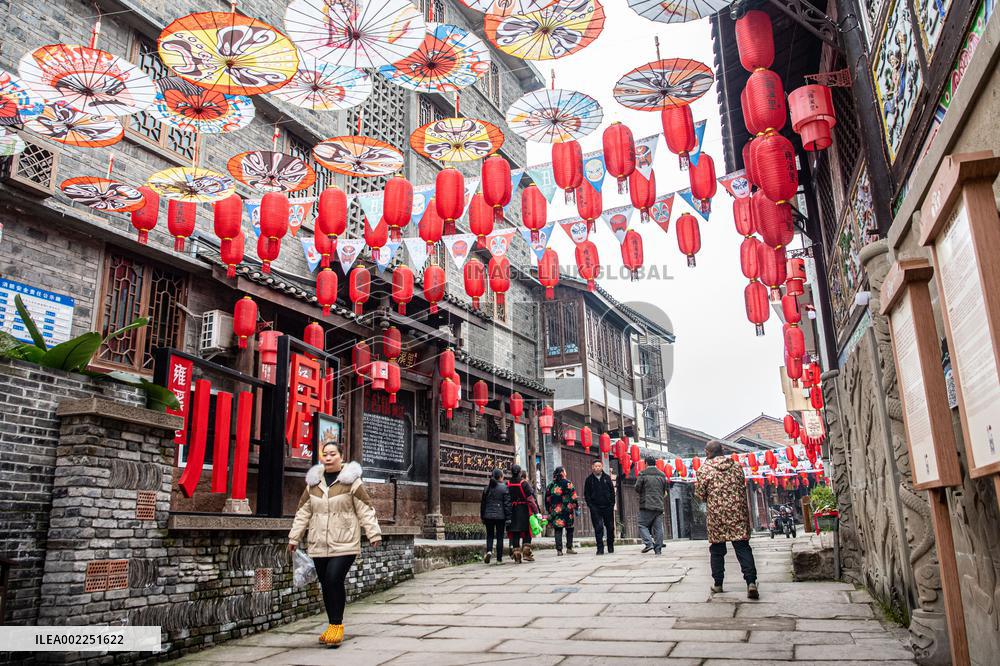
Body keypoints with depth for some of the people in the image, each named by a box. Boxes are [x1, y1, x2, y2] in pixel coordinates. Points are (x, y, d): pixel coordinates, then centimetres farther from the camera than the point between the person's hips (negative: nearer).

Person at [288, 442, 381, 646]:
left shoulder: (351, 481, -1)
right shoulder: (313, 483, 13)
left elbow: (365, 510, -2)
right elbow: (303, 513, 17)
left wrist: (374, 534, -8)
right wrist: (294, 537, 15)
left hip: (344, 544, -5)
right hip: (319, 545, 5)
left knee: (334, 580, -15)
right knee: (326, 585, 7)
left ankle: (336, 625, -1)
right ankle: (334, 625, 21)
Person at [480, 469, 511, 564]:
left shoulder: (487, 488, 7)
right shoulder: (504, 487, -6)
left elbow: (483, 503, 12)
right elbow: (507, 503, -8)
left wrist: (482, 517, 19)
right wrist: (508, 517, -5)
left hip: (488, 516, 3)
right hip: (500, 516, -3)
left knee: (489, 535, 11)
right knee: (499, 537, 5)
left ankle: (489, 551, -14)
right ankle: (499, 558, 7)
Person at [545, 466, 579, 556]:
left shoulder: (551, 485, 6)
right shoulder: (568, 484, -5)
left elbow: (547, 499, 9)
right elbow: (574, 497, -7)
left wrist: (549, 511, 16)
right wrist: (576, 508, 0)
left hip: (555, 511, 3)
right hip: (567, 510, -3)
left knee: (558, 530, 4)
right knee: (569, 529, 11)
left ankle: (559, 549, -2)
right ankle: (569, 548, 11)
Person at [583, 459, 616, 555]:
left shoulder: (607, 478, 7)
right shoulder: (589, 479, 4)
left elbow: (612, 491, 8)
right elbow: (586, 494, 5)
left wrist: (612, 503, -1)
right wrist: (590, 505, -5)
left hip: (607, 507, 2)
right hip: (595, 508, -2)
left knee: (610, 527, 8)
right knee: (598, 528, -7)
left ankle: (611, 547, 23)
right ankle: (600, 548, -5)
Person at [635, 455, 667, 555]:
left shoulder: (642, 474, -5)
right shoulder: (662, 475, 11)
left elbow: (637, 488, -6)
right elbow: (664, 491, 15)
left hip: (646, 505, -4)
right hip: (659, 505, 5)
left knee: (642, 525, 3)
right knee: (658, 528, 6)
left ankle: (648, 543, -13)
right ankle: (658, 549, 5)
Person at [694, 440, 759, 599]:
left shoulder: (705, 468, -5)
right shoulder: (736, 465, 7)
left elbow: (699, 494, -1)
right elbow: (743, 488, 17)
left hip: (717, 514, -2)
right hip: (738, 512, 2)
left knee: (717, 550, 10)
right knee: (743, 547, 0)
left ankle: (718, 584, 16)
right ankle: (751, 582, -12)